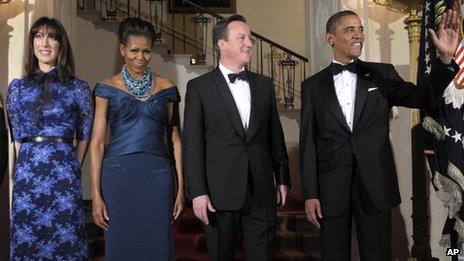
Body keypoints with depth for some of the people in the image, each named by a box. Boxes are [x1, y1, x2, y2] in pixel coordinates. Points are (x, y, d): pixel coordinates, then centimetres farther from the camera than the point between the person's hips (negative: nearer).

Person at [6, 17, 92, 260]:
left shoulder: (77, 87, 5)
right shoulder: (17, 87, 12)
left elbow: (84, 136, 9)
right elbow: (17, 136, 15)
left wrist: (72, 168, 5)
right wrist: (28, 165, 9)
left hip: (63, 173, -2)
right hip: (26, 172, 2)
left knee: (65, 240, 1)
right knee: (25, 241, 6)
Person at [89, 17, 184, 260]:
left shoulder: (166, 88, 7)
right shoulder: (107, 88, 3)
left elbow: (175, 139, 9)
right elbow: (97, 142, 1)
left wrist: (181, 187, 3)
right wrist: (96, 194, -6)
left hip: (157, 176, 1)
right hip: (118, 175, -1)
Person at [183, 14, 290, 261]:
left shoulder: (264, 84, 11)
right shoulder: (199, 87, -1)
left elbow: (275, 135, 14)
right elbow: (193, 143, -5)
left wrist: (282, 179, 12)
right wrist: (197, 192, -10)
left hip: (262, 192, 3)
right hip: (220, 192, -3)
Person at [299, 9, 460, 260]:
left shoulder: (382, 74, 5)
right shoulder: (313, 86, 4)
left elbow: (426, 98, -3)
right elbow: (308, 143, 2)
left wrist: (445, 58, -18)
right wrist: (310, 194, -3)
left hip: (375, 185, 1)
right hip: (332, 189, 0)